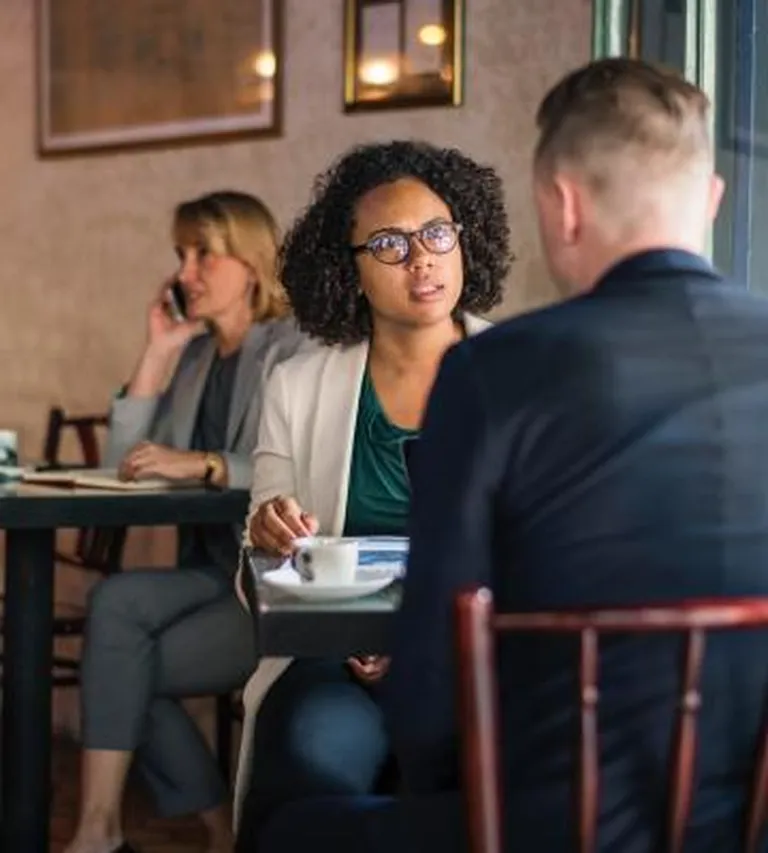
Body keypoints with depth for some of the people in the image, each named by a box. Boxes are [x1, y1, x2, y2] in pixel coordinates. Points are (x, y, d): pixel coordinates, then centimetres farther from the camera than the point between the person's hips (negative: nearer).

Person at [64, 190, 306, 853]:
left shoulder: (296, 350, -6)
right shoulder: (195, 357, 16)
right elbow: (123, 466, 7)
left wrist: (203, 465, -25)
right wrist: (157, 354, 3)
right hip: (214, 572, 6)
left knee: (120, 656, -20)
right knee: (115, 601, -22)